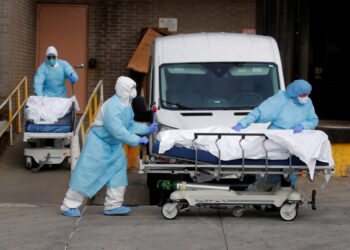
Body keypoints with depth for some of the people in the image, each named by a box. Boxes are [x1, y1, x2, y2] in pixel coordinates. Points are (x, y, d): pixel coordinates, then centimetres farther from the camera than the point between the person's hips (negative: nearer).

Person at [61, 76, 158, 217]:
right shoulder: (113, 106, -26)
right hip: (98, 142, -10)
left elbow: (130, 126, 16)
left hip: (114, 145, 10)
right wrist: (137, 140, -29)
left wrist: (148, 129, 6)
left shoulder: (127, 105, 7)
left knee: (118, 170, 5)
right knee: (87, 173, -6)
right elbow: (117, 130, -32)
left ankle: (113, 206, 11)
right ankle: (69, 206, 3)